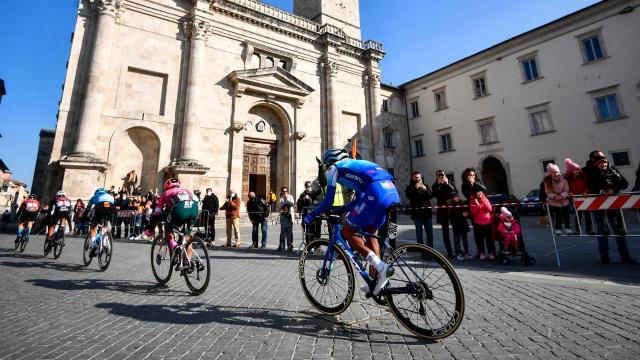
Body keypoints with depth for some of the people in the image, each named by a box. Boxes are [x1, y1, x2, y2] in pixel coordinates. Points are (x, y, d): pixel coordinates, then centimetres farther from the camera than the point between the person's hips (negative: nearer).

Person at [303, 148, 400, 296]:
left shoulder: (334, 168, 16)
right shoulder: (355, 165, 37)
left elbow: (328, 201, 11)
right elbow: (360, 199, 37)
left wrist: (311, 215, 24)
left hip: (376, 193, -8)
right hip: (392, 191, 8)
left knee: (348, 232, 6)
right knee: (370, 233, 22)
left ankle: (380, 267, -4)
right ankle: (375, 278, 20)